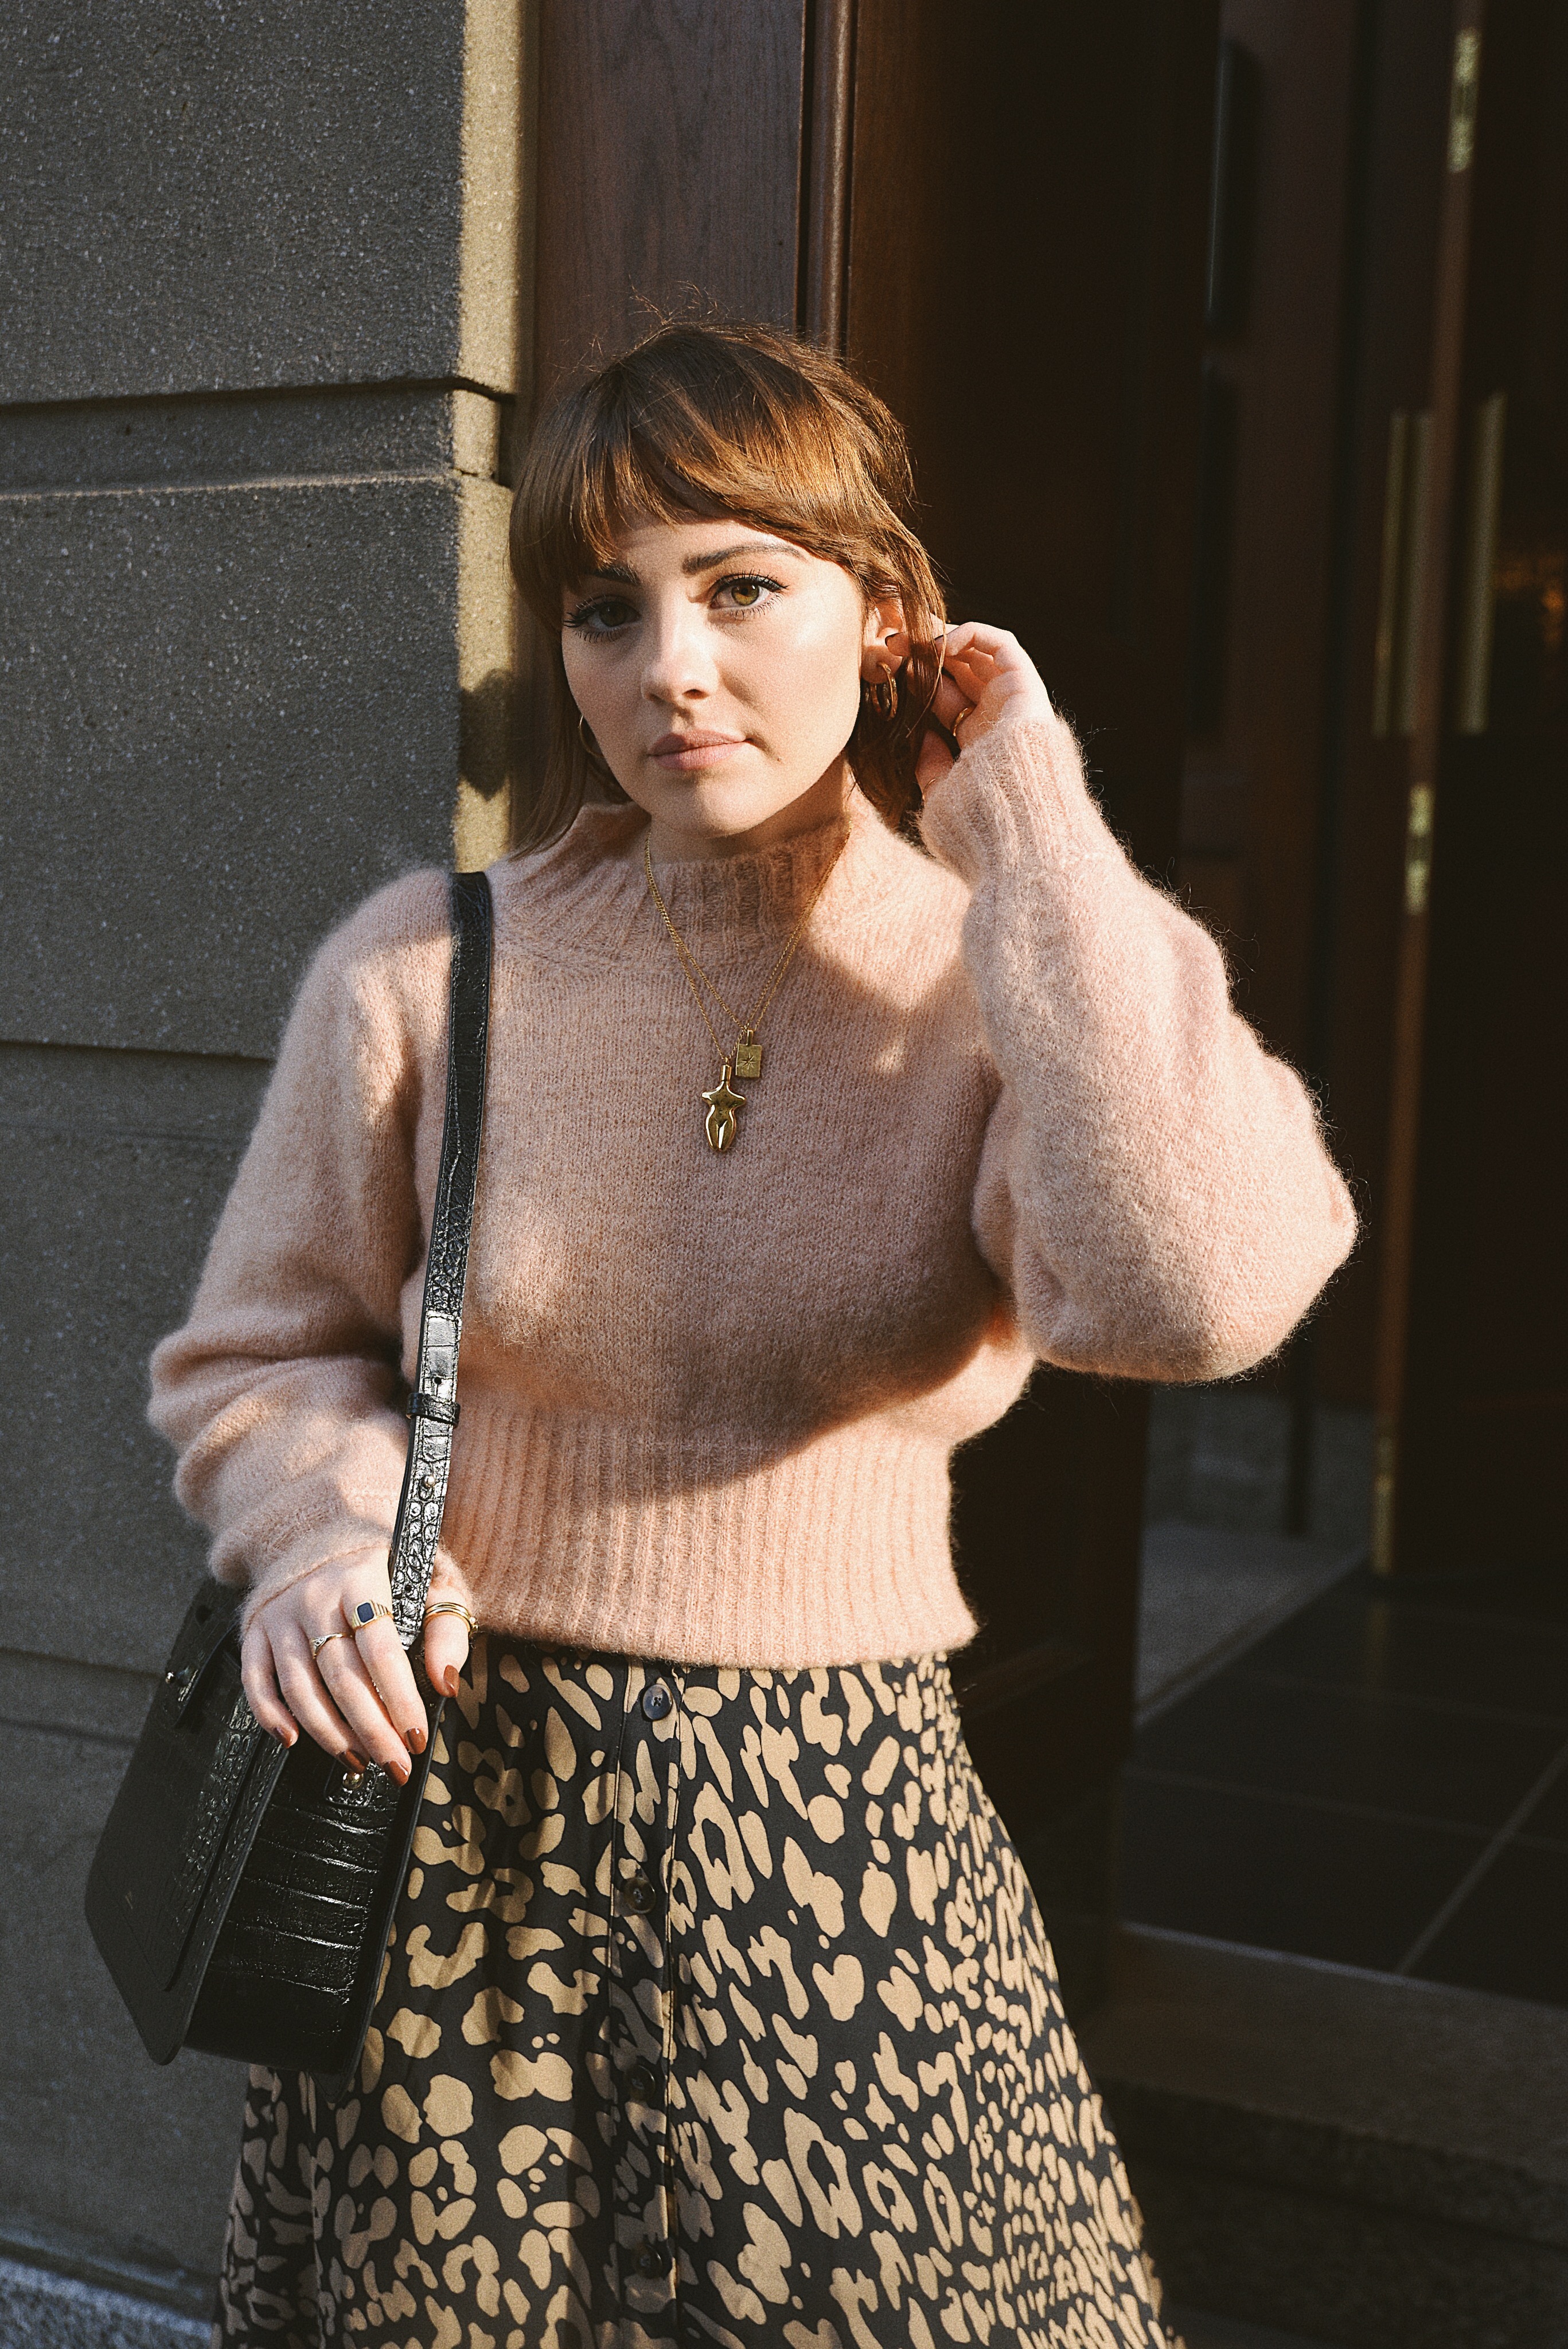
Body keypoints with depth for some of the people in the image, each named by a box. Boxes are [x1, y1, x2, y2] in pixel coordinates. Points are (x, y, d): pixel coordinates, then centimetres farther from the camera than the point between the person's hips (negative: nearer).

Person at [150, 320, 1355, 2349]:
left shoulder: (1007, 993, -7)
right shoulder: (427, 975, -6)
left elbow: (1190, 1293, -28)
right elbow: (257, 1357, 6)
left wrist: (1031, 832, -20)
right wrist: (332, 1529, -16)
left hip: (837, 1847, 0)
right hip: (462, 1812, 1)